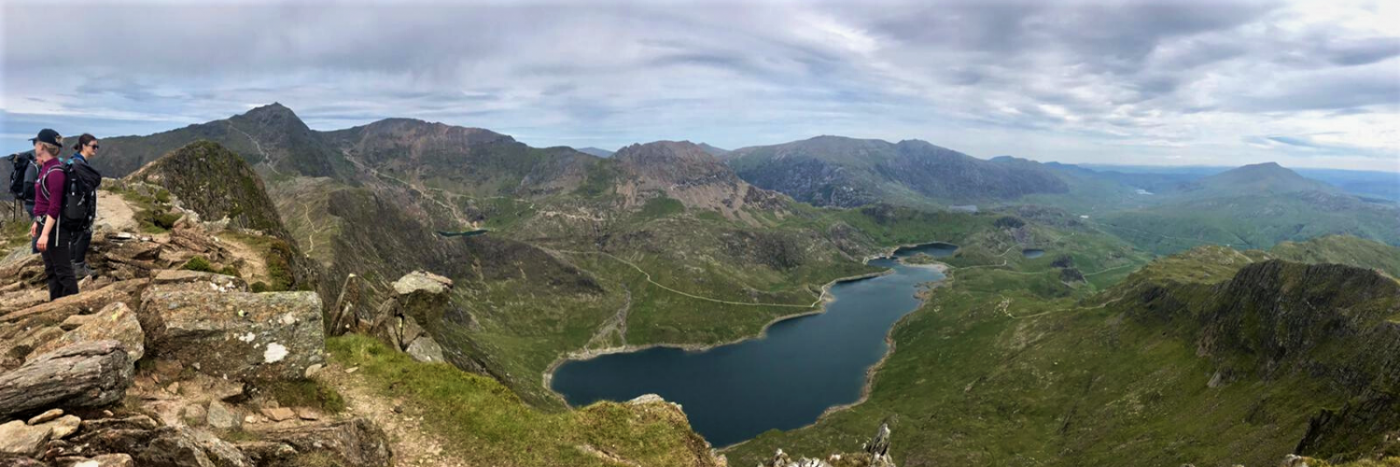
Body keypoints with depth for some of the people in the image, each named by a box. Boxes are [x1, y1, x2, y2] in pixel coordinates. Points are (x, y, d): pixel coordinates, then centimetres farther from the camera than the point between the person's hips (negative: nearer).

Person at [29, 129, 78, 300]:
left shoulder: (55, 171, -19)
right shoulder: (46, 168, 10)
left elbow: (55, 207, -22)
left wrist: (45, 234, -23)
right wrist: (37, 223, 19)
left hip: (54, 227, -10)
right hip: (45, 224, 10)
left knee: (63, 270, -4)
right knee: (51, 270, 17)